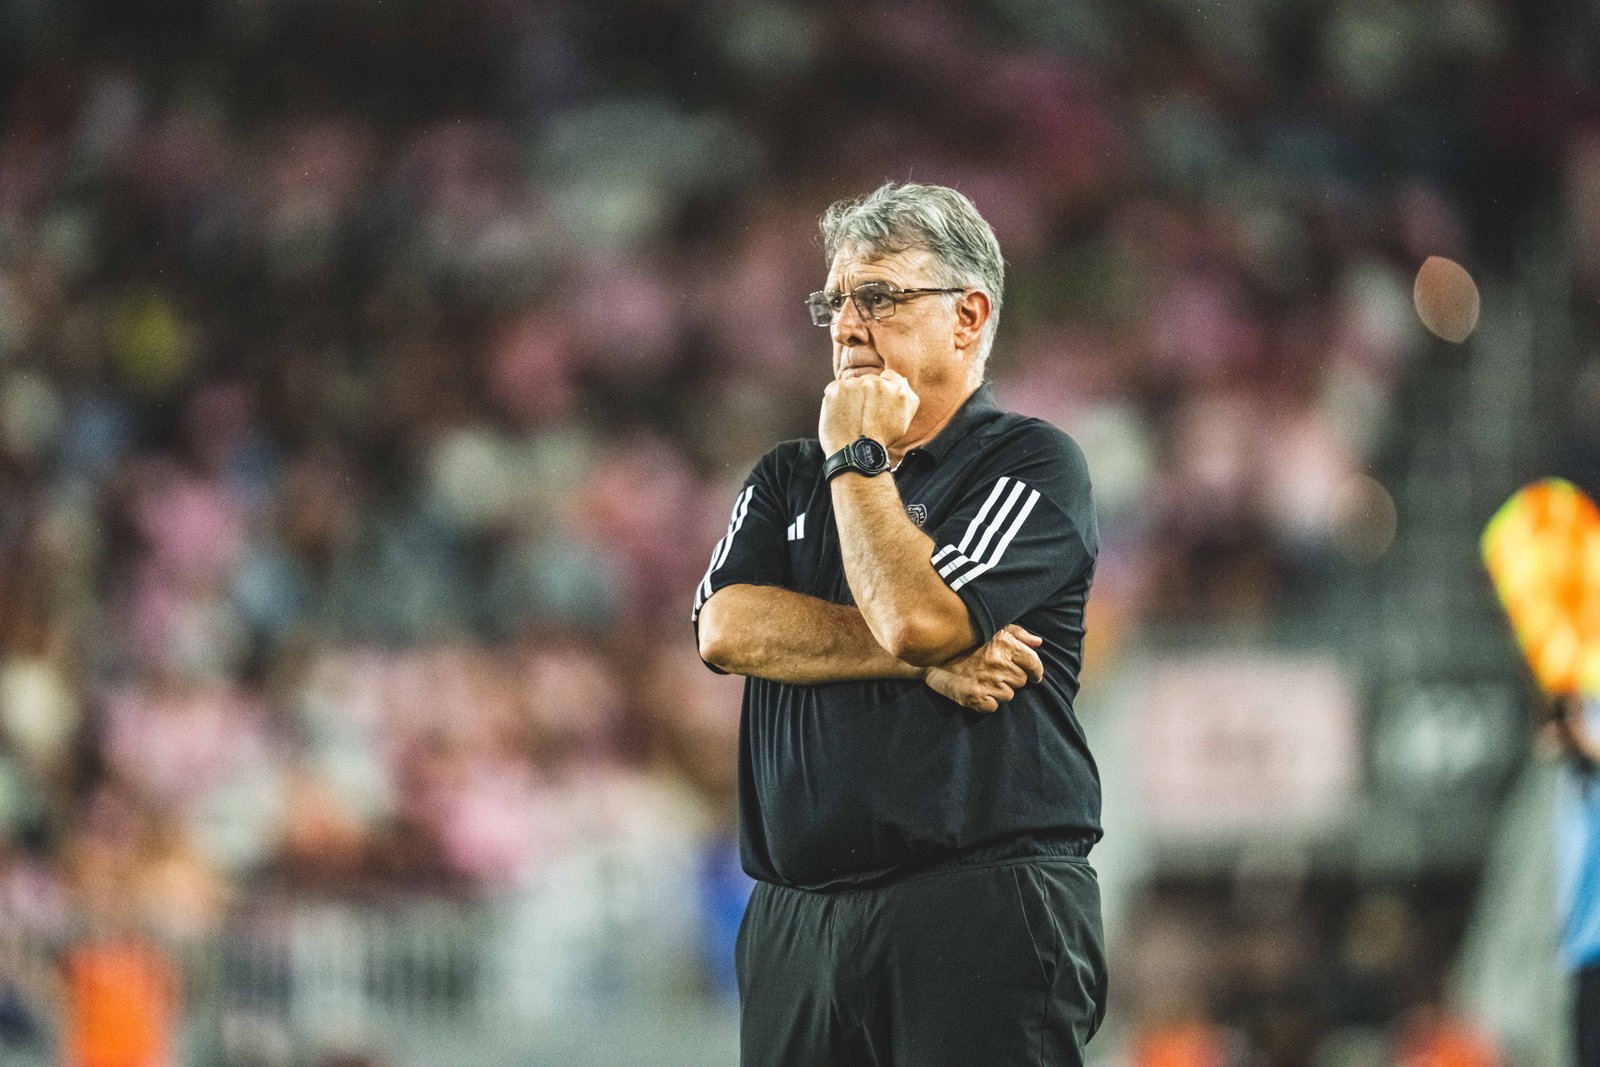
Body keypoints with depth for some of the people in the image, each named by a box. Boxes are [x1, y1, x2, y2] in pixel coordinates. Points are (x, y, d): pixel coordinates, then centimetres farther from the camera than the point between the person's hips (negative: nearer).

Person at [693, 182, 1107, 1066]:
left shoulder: (1030, 463, 1)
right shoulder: (787, 479, 19)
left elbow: (917, 616, -15)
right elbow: (726, 629, -1)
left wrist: (858, 460, -2)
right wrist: (926, 660, -9)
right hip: (797, 918, 5)